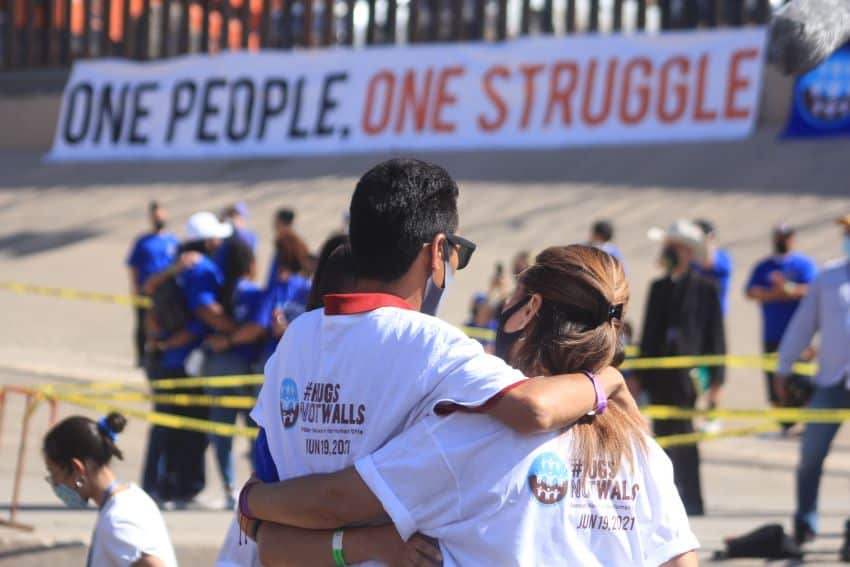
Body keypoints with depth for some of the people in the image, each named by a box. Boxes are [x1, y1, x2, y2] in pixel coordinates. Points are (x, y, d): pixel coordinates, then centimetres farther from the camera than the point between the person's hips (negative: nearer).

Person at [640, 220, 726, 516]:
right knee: (665, 436, 7)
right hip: (659, 377, 5)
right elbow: (649, 333, 16)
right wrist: (640, 376, 12)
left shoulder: (705, 289, -1)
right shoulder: (659, 288, 13)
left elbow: (715, 336, -2)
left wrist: (715, 380, -7)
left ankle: (691, 502, -2)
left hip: (687, 376, -5)